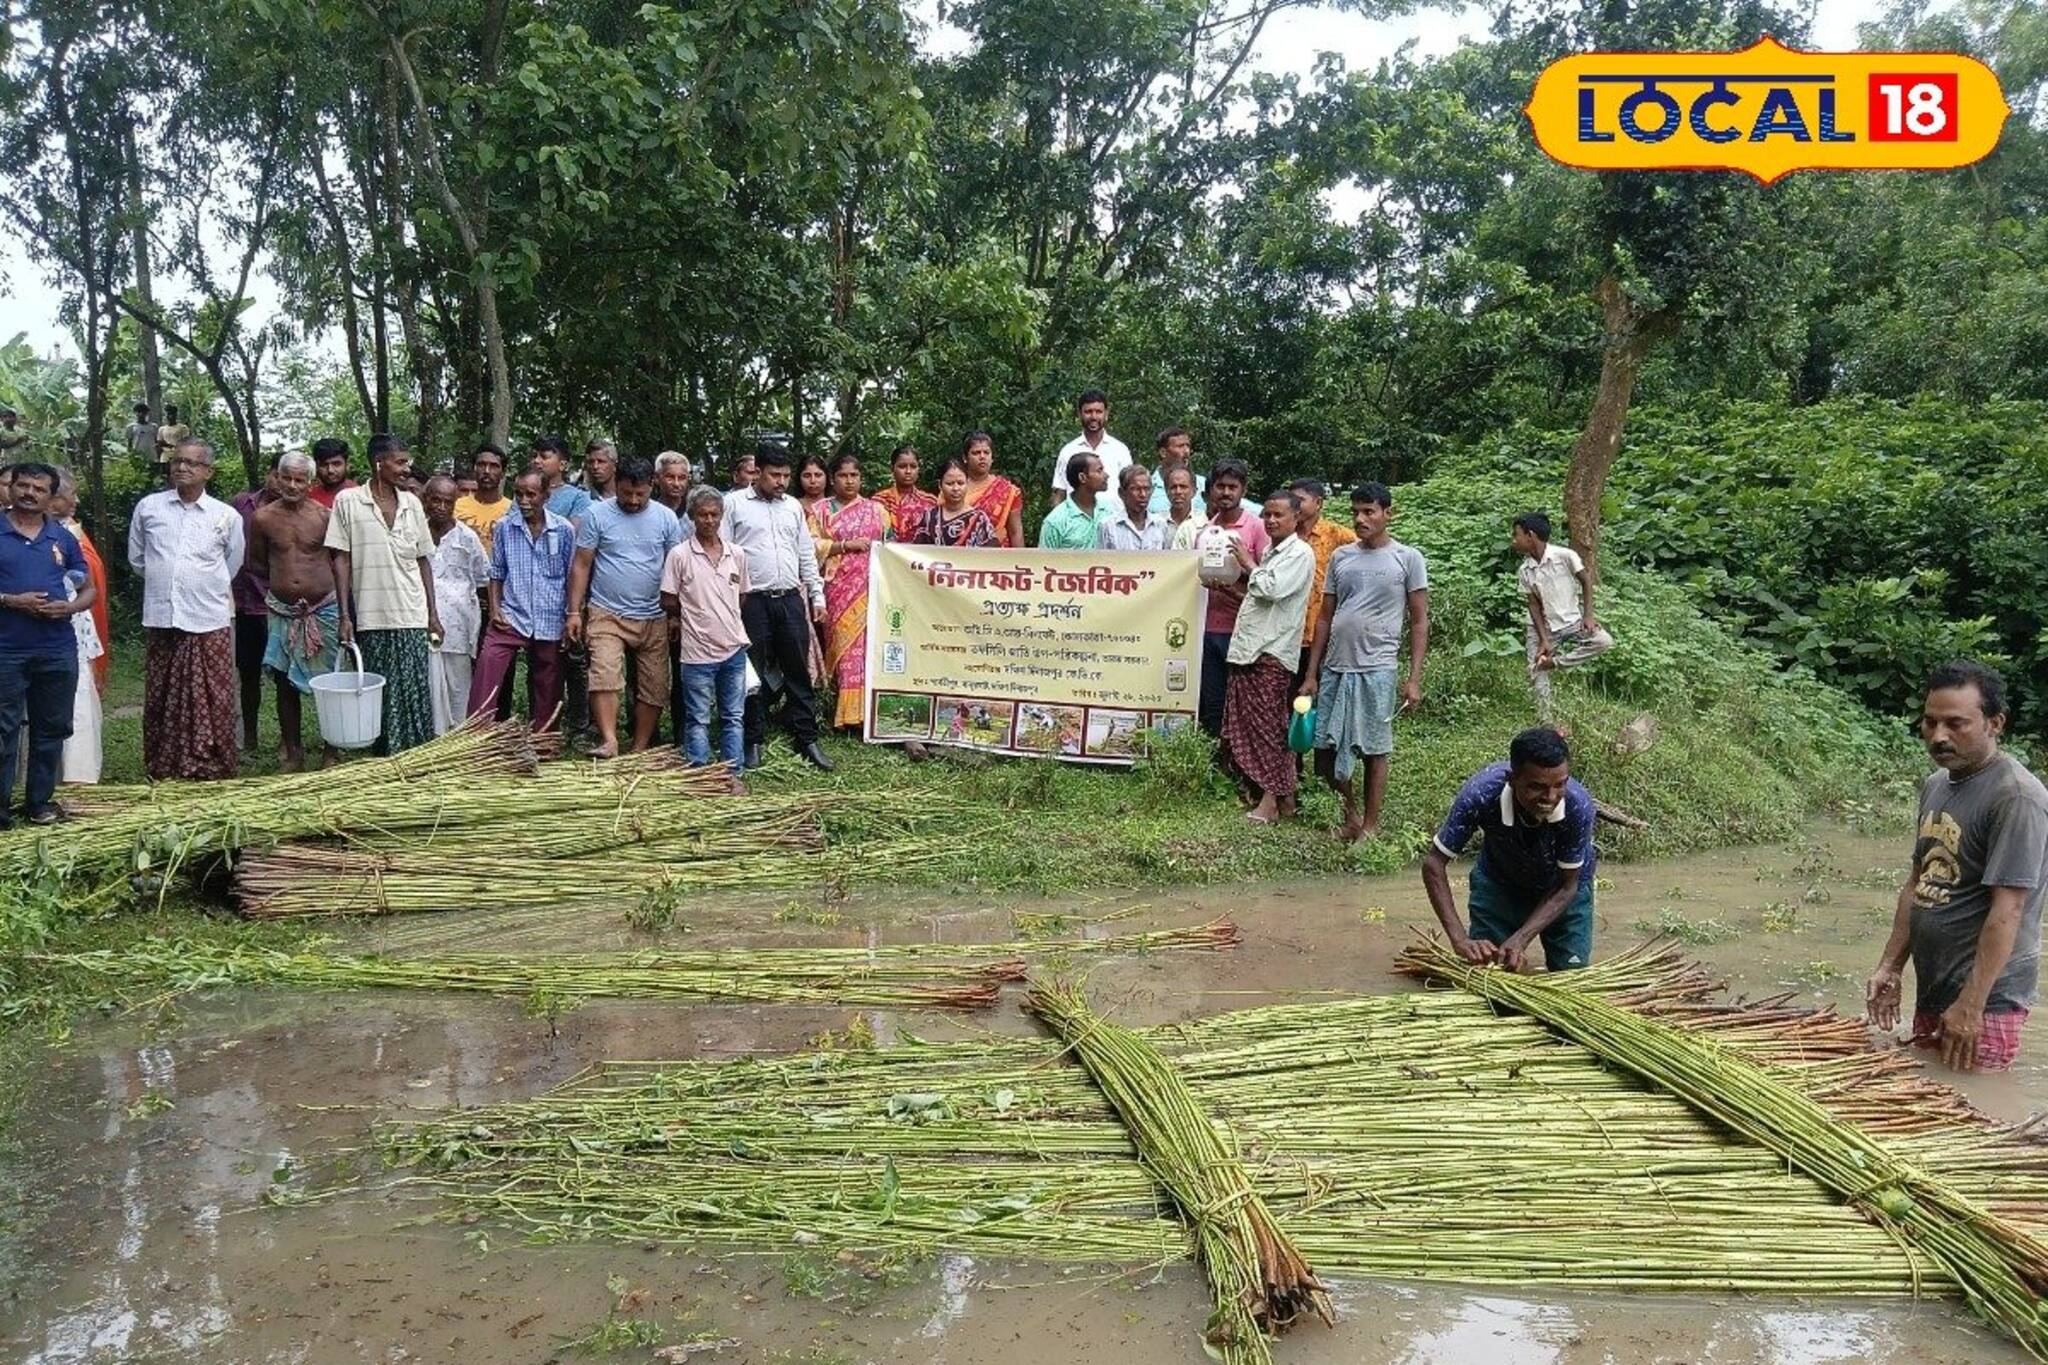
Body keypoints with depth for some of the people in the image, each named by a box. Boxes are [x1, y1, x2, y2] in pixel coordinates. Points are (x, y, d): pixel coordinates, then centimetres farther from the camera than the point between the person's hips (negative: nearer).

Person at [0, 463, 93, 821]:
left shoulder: (63, 538, 9)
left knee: (51, 729, 9)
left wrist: (68, 607, -7)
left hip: (58, 651, 3)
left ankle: (40, 800, 19)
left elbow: (88, 590, 13)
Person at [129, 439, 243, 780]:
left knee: (212, 706, 0)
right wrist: (164, 583, 15)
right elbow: (137, 559, 16)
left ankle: (210, 775, 9)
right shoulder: (148, 507, 4)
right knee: (161, 701, 10)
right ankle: (161, 773, 20)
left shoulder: (228, 517, 0)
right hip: (161, 620, 2)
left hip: (209, 623, -2)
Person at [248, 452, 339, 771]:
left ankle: (332, 751, 16)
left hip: (323, 610, -2)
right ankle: (291, 752, 19)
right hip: (281, 612, 2)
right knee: (285, 683, 8)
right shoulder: (263, 518, -3)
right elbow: (257, 563, 12)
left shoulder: (325, 517, -7)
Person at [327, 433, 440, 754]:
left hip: (413, 618, 2)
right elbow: (341, 560, -1)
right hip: (370, 619, -2)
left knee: (416, 695, 1)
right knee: (379, 697, 4)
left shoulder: (411, 503, 8)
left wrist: (433, 612, 9)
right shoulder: (348, 501, -1)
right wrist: (345, 615, -6)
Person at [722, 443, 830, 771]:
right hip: (752, 601, -4)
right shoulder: (734, 503, 0)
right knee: (754, 673, 3)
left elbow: (807, 555, 17)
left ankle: (807, 738, 12)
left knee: (799, 671, 5)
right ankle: (754, 741, 13)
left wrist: (817, 596, 12)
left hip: (791, 599, 4)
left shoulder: (792, 506, 14)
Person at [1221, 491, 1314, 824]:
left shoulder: (1300, 554, -6)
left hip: (1272, 653, -9)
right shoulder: (1270, 552, 22)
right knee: (1243, 725, 7)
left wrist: (1249, 565, -3)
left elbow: (1272, 589, -18)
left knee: (1268, 726, -7)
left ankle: (1272, 800, -3)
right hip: (1248, 649, 9)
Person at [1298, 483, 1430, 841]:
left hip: (1375, 669, -4)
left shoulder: (1408, 559, -1)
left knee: (1373, 750, 3)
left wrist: (1414, 679, -8)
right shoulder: (1340, 557, 10)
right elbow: (1325, 619, 13)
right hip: (1334, 668, 4)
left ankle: (1370, 825, 15)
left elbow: (1419, 621, -1)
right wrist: (1311, 674, 9)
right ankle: (1351, 813, 26)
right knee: (1325, 750, 7)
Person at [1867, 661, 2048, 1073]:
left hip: (1985, 1002, -8)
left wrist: (1971, 1006, -21)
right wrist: (1890, 966, 12)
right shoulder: (1935, 785, 10)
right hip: (1930, 994, 8)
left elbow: (2006, 910, -20)